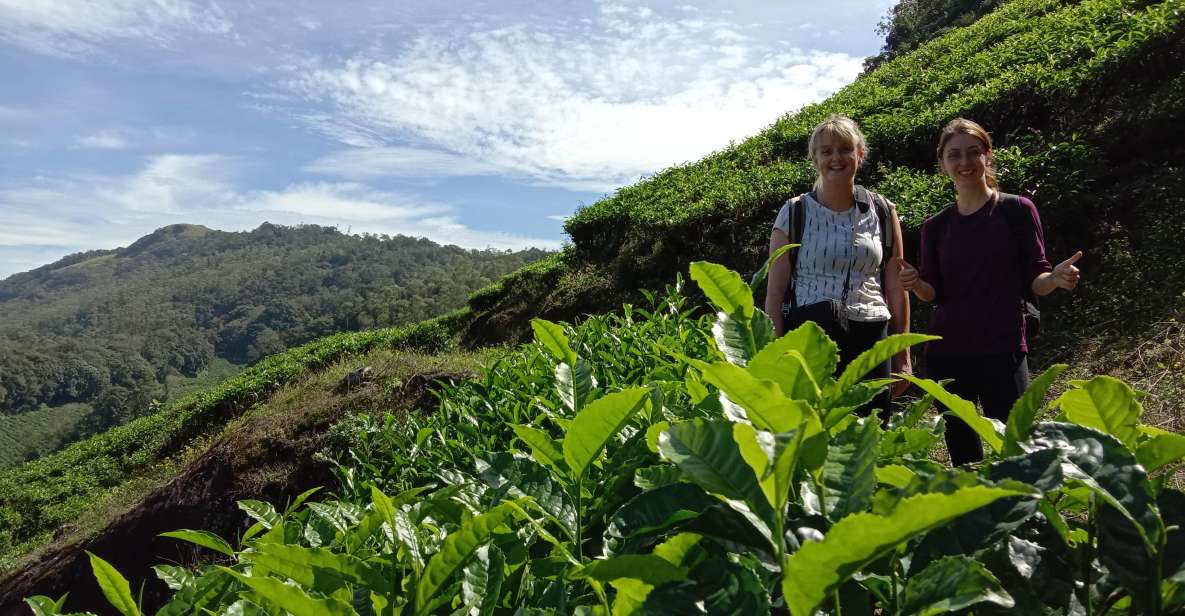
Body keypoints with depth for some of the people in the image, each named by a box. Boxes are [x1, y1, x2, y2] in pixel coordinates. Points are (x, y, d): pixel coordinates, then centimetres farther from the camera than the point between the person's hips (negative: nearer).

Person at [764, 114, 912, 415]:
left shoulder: (883, 213, 7)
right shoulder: (794, 213, 1)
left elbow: (896, 291, 10)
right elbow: (775, 292, 0)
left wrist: (903, 357, 7)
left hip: (870, 341, 2)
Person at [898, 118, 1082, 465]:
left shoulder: (1017, 210, 0)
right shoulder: (936, 226, 8)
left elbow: (1035, 281, 0)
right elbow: (934, 293, 7)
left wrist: (1056, 279, -22)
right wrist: (915, 284, -14)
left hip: (1003, 350, -3)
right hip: (946, 352, 3)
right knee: (961, 452, 10)